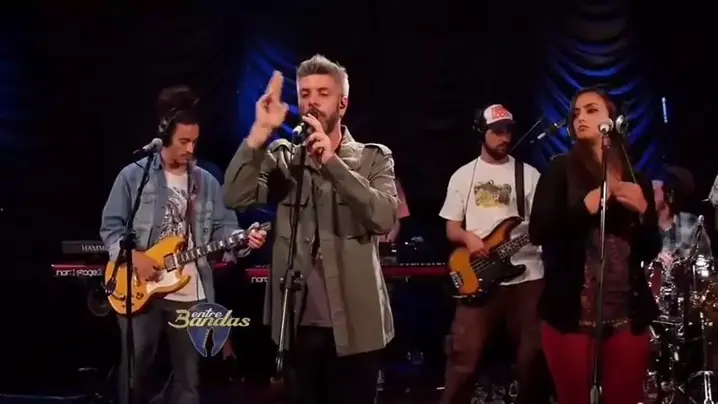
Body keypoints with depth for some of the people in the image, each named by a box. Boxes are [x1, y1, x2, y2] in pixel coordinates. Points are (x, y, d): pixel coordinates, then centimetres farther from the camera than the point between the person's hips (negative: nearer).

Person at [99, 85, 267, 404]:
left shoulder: (206, 182, 9)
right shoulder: (133, 176, -1)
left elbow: (222, 228, 5)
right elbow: (111, 226, -2)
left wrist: (244, 240, -15)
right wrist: (133, 257, -16)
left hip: (191, 293, 3)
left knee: (188, 375, 7)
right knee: (135, 371, 3)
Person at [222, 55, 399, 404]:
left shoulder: (374, 158, 3)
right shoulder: (282, 157, 7)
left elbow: (384, 219, -16)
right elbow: (234, 197, -9)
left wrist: (332, 162, -24)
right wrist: (261, 131, -16)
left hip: (354, 325, -2)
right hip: (298, 323, 2)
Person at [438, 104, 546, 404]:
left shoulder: (528, 174, 8)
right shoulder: (463, 176, 10)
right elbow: (451, 228, 11)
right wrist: (468, 237, -10)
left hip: (527, 275, 1)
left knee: (532, 354, 2)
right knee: (464, 356, -5)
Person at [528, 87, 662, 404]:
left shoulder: (635, 178, 10)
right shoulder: (561, 170, 1)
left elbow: (651, 250, 10)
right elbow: (538, 232, -10)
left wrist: (643, 211, -8)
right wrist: (585, 207, -20)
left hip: (627, 315, 3)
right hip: (571, 313, -3)